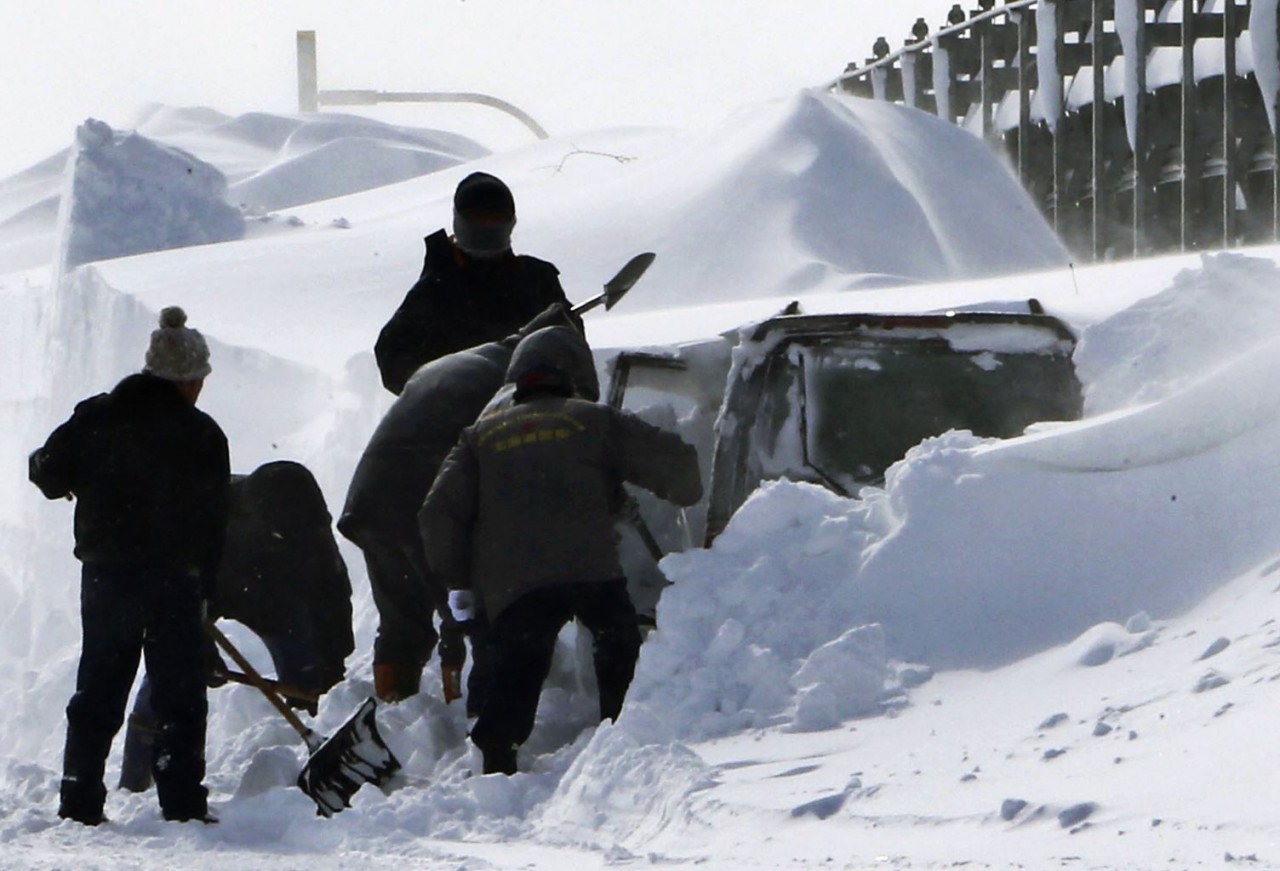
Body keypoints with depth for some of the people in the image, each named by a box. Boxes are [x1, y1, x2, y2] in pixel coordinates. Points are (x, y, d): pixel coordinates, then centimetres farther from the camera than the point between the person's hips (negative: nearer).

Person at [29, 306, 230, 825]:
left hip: (104, 576, 4)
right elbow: (212, 520, -4)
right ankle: (182, 803, -1)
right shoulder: (202, 435, -6)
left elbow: (49, 476, 3)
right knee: (179, 698, 4)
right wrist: (204, 585, 4)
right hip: (174, 580, -4)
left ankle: (79, 804, 11)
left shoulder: (95, 418, 2)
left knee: (97, 694, 13)